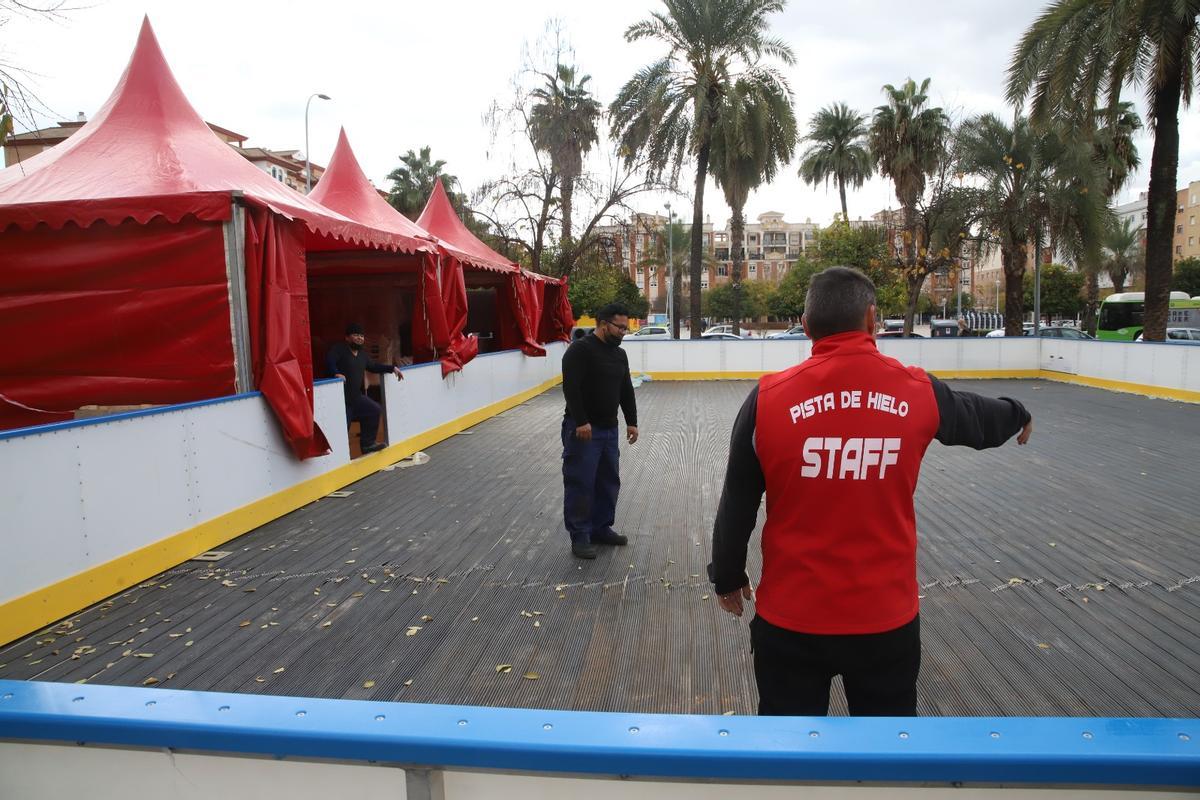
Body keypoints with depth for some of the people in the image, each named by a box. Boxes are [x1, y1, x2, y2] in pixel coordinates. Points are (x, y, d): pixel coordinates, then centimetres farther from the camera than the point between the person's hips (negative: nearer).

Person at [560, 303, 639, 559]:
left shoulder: (620, 354, 13)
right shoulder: (580, 349, -13)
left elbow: (626, 391, 19)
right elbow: (571, 388, -21)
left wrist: (631, 421, 13)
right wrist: (581, 422, -25)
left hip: (609, 429, 8)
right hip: (582, 429, -8)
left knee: (608, 481, 13)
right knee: (580, 483, -3)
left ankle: (601, 528, 26)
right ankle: (580, 536, 5)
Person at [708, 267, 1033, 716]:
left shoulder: (769, 398, -12)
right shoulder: (917, 392, -7)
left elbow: (735, 508, -3)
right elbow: (978, 418, 16)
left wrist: (727, 577, 13)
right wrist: (1020, 416, 40)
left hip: (790, 616, -1)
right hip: (887, 616, 1)